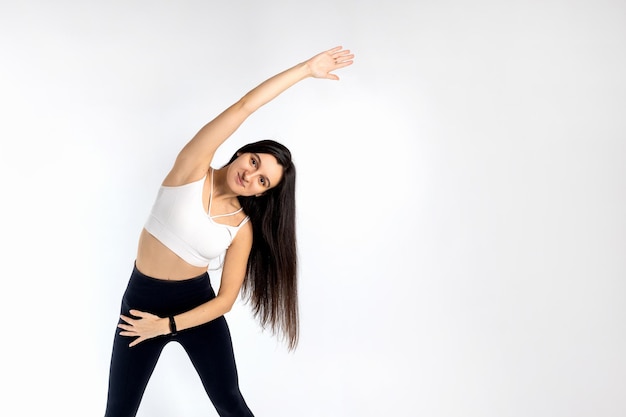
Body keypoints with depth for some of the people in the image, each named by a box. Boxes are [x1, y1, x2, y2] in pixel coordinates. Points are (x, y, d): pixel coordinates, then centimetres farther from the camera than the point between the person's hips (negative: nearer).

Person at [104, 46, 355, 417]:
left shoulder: (243, 228, -8)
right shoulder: (193, 168, -13)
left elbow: (226, 298, -7)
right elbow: (244, 106, -21)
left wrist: (168, 325, -15)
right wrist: (306, 68, -19)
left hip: (196, 304, 1)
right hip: (142, 301, -1)